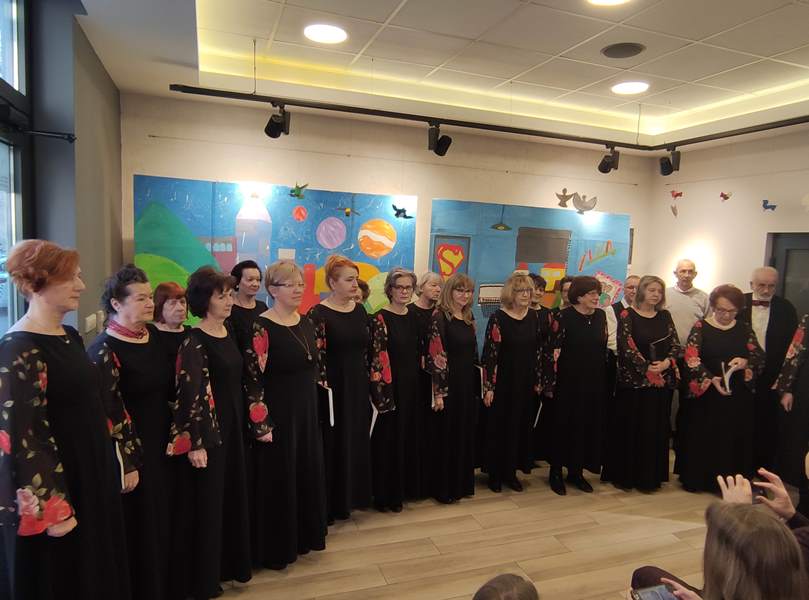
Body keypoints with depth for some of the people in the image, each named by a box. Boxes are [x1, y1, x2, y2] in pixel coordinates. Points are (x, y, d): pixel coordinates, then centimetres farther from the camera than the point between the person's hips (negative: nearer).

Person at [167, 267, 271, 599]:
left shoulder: (227, 333, 7)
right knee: (204, 503, 5)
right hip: (206, 430, -8)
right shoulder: (194, 342, -16)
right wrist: (196, 444, -23)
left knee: (231, 496, 17)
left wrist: (258, 423, 13)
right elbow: (191, 394, -21)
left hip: (232, 427, 8)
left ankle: (227, 564, 35)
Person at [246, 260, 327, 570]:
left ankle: (305, 534, 36)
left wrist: (317, 402, 15)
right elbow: (252, 378, -17)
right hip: (278, 412, -7)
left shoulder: (306, 322, 7)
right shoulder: (261, 327, -16)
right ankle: (276, 548, 24)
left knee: (309, 472, 17)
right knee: (278, 477, 6)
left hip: (308, 410, 7)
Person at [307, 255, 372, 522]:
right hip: (332, 388, -6)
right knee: (332, 444, 4)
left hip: (358, 387, 6)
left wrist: (368, 382, 12)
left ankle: (348, 497, 31)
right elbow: (315, 356, -13)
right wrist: (323, 388, -14)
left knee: (356, 442, 14)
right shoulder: (319, 314, -12)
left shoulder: (360, 310, 7)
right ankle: (329, 505, 20)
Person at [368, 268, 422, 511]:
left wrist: (420, 381, 12)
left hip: (412, 383, 7)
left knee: (408, 436, 15)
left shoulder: (414, 316, 7)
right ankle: (384, 495, 19)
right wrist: (381, 394, -19)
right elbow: (377, 359, -16)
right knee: (388, 439, 4)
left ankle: (403, 487, 32)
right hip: (389, 386, -6)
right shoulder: (380, 319, -12)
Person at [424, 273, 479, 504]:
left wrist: (478, 385, 14)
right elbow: (435, 356, -17)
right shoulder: (440, 317, -13)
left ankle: (462, 483, 31)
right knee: (446, 436, 4)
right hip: (447, 384, -7)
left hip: (468, 383, 7)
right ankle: (443, 488, 19)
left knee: (465, 434, 16)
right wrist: (438, 392, -19)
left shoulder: (469, 317, 10)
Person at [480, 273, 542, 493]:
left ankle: (511, 471, 28)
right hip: (502, 382, -5)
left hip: (526, 382, 5)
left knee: (520, 426, 13)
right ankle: (495, 474, 21)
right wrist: (488, 387, -16)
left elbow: (537, 349, 10)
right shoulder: (498, 317, -13)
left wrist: (538, 380, 9)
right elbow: (490, 354, -14)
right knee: (498, 427, 6)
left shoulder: (534, 316, 3)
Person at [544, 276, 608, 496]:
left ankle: (576, 471, 26)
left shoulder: (600, 316, 5)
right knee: (563, 426, 5)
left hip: (594, 383, 5)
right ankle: (556, 472, 20)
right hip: (567, 382, -5)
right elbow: (552, 351, -13)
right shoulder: (563, 317, -12)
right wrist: (550, 384, -14)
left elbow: (603, 348, 12)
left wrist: (605, 380, 12)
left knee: (588, 426, 11)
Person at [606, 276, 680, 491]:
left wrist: (667, 362, -12)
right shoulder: (627, 315, -4)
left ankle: (651, 475, 20)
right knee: (631, 428, 1)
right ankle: (627, 474, 13)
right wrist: (647, 368, -16)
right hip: (634, 380, -4)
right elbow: (626, 347, -11)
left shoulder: (665, 316, 10)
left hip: (663, 380, 5)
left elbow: (676, 344, 6)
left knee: (657, 429, 9)